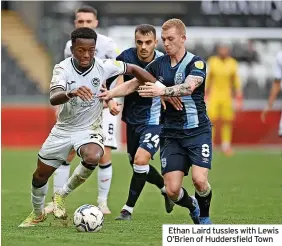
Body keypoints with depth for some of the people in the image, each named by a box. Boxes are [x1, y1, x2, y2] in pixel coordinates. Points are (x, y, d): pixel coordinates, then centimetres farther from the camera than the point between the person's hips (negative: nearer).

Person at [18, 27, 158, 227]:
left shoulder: (104, 66, -16)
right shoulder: (63, 68, -20)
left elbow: (133, 69, -2)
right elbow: (53, 98, -37)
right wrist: (71, 93, -58)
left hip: (90, 128, -1)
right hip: (63, 129, 1)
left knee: (92, 157, -34)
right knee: (40, 175, 11)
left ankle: (62, 195, -9)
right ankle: (38, 213, 42)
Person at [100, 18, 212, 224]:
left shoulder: (196, 63, -9)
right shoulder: (158, 64, 6)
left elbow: (188, 87, -27)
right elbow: (133, 84, 11)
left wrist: (162, 91, -42)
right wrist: (110, 93, -6)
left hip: (197, 130, -4)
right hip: (170, 134, 4)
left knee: (199, 180, -20)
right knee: (172, 190, -7)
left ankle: (204, 216, 11)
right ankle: (193, 207, 28)